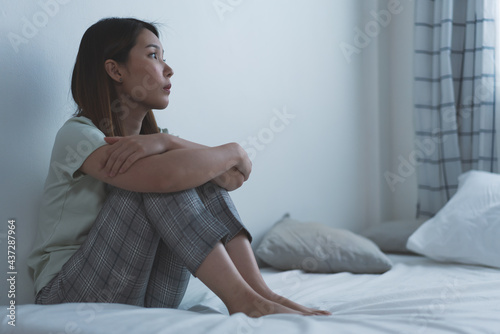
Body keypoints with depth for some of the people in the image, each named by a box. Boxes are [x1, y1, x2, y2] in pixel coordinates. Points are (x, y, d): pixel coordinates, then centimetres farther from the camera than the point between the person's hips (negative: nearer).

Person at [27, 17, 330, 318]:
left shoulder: (150, 134, 11)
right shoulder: (76, 135, -12)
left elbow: (231, 177, -7)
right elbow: (163, 176, -32)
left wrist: (166, 142, -24)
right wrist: (233, 152, -15)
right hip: (70, 295, -6)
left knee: (196, 171, -11)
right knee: (164, 177, -24)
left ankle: (259, 291, -19)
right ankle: (242, 301, -25)